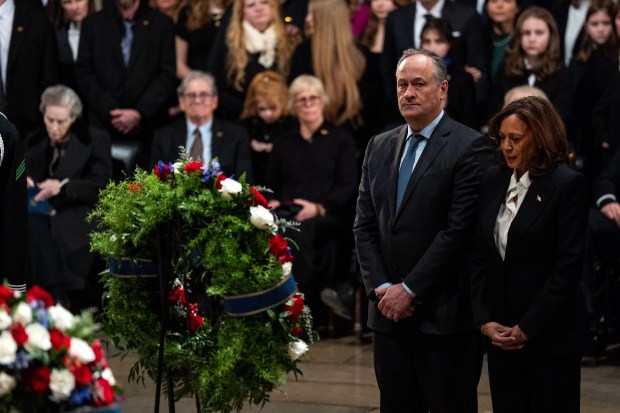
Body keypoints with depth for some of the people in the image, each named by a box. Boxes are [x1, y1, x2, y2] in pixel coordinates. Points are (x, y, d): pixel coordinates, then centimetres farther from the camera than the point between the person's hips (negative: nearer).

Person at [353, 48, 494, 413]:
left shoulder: (471, 147, -8)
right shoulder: (380, 147, 13)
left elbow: (459, 230, -14)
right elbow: (365, 226, 11)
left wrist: (409, 289, -13)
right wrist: (381, 288, -3)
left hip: (445, 315, -6)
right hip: (390, 314, 6)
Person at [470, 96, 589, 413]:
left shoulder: (568, 184, -9)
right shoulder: (493, 181, 8)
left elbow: (568, 266, -13)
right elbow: (478, 256, 9)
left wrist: (528, 328, -13)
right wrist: (483, 319, -1)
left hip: (550, 336, -5)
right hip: (499, 333, 5)